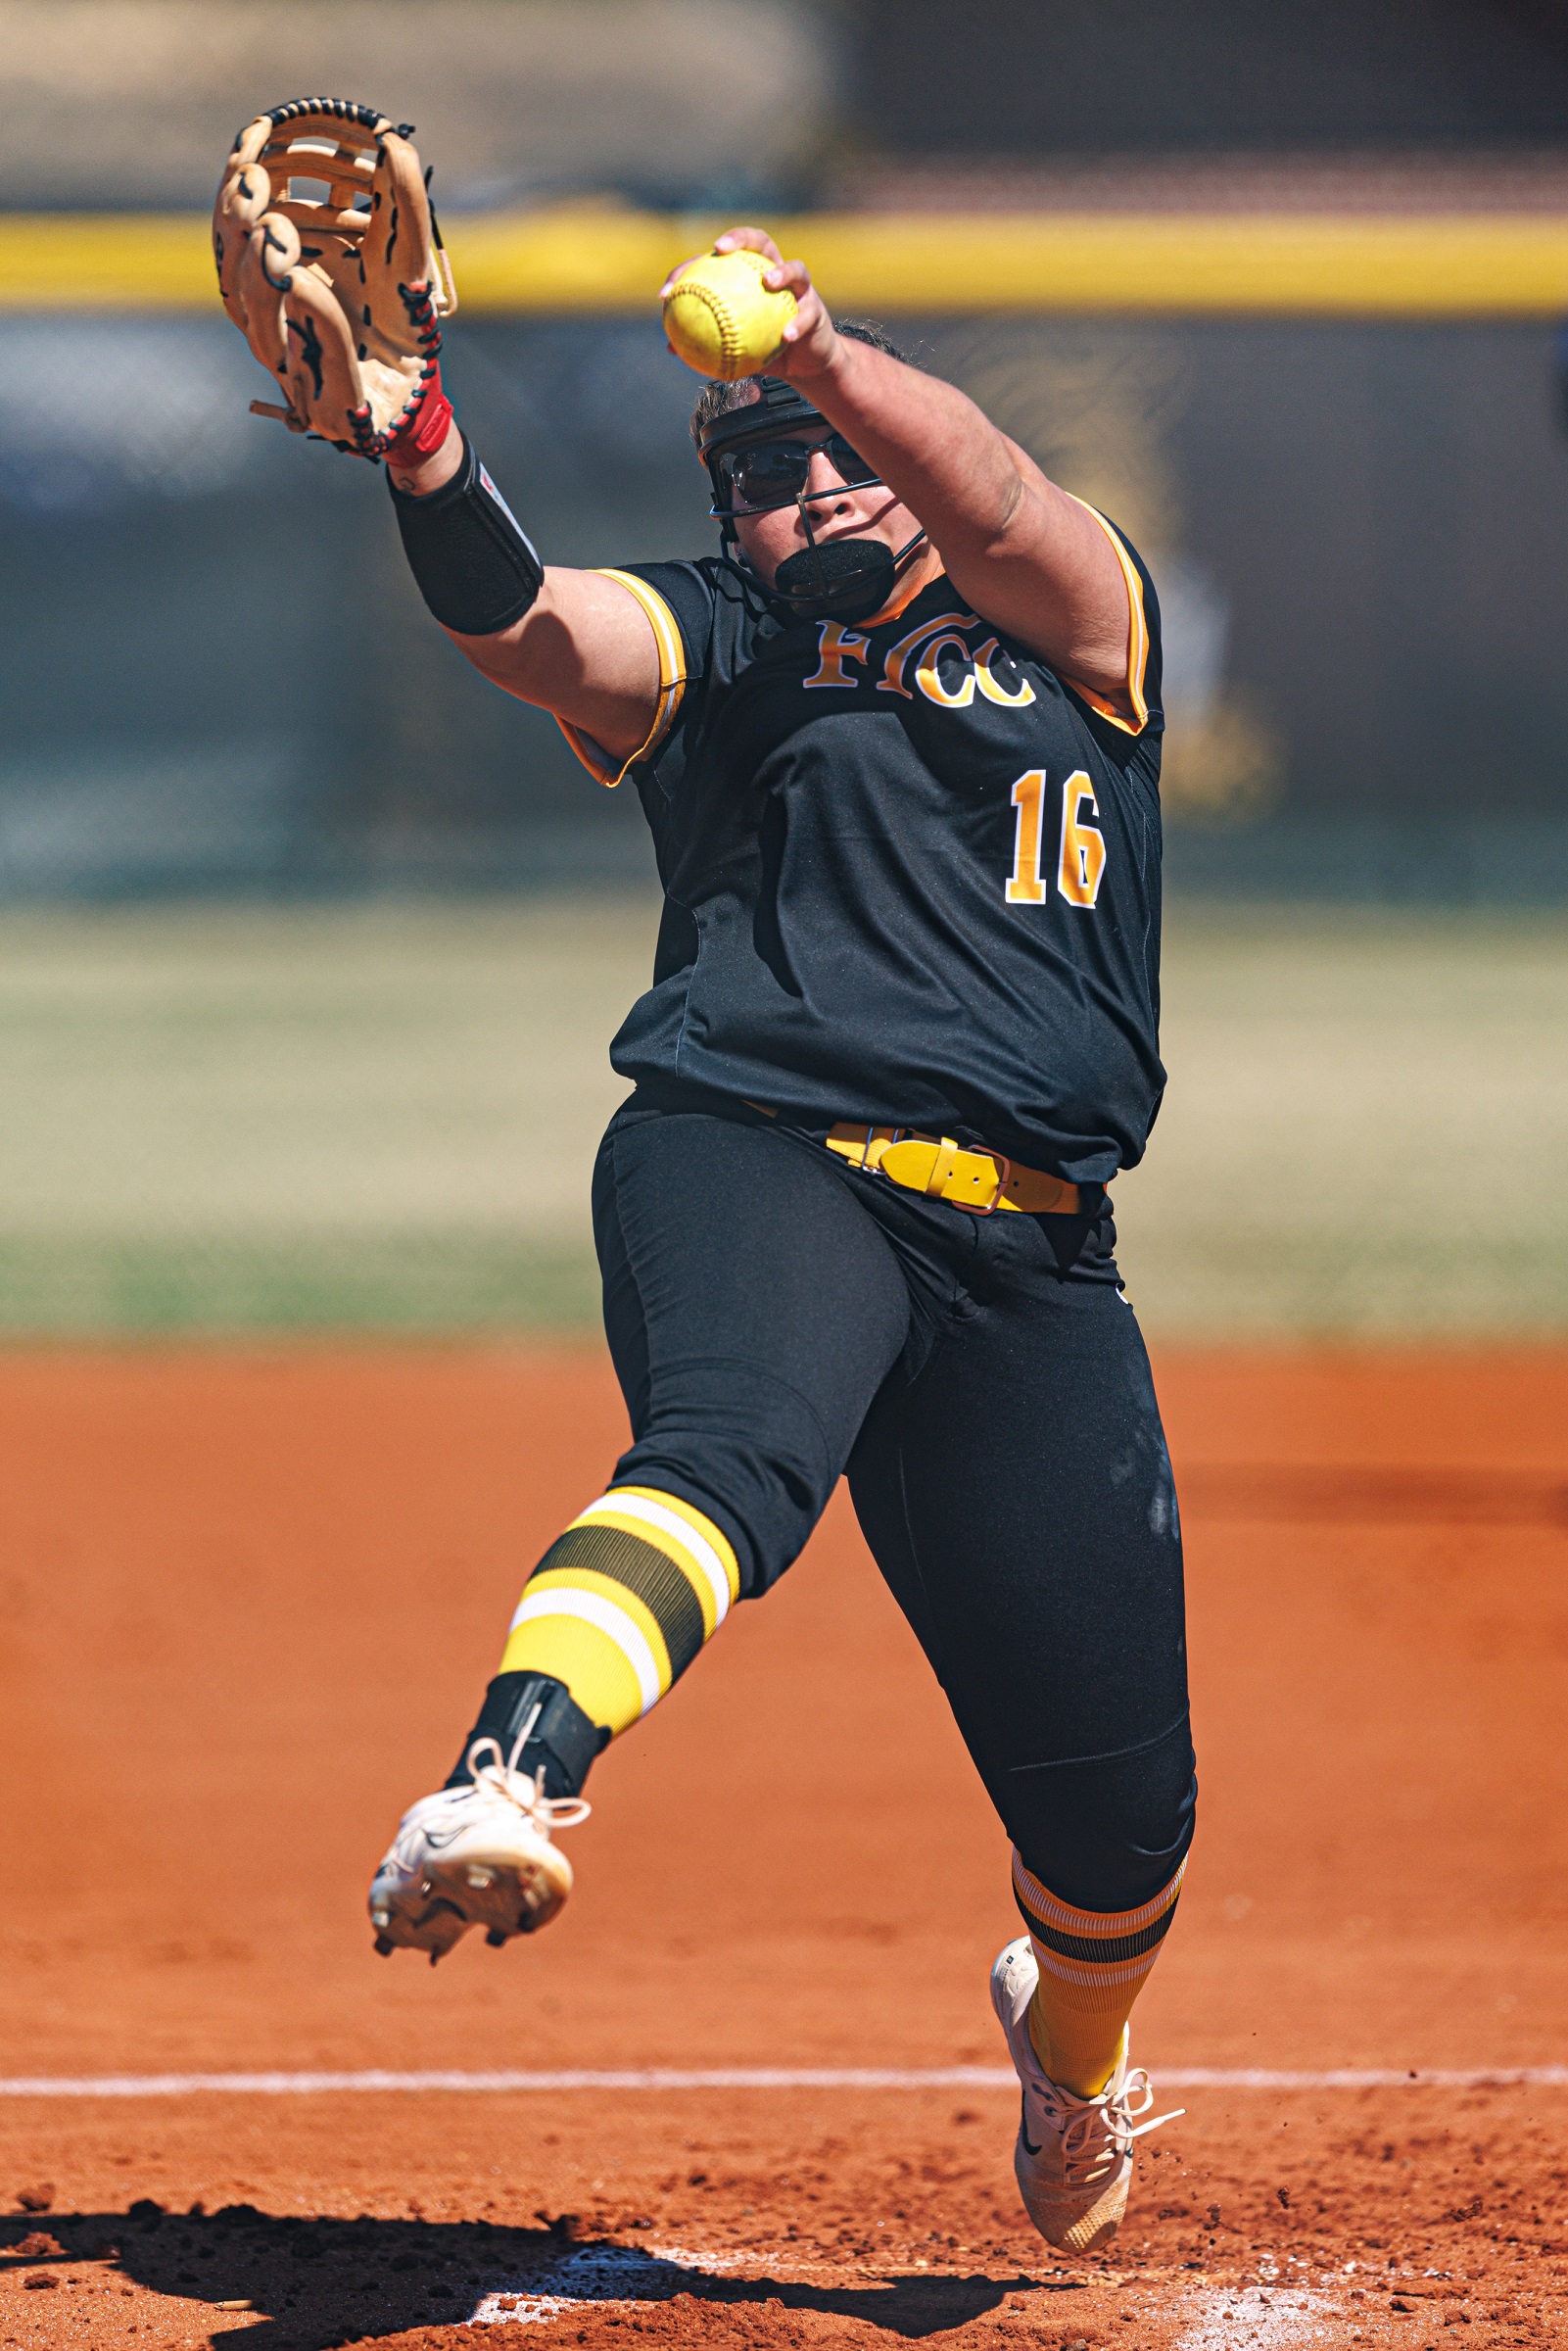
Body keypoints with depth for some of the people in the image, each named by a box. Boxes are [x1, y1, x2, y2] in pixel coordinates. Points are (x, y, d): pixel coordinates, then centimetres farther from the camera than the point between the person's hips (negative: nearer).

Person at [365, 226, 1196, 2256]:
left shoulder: (1075, 625, 18)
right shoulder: (714, 647, 16)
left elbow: (991, 506, -7)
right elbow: (526, 624, -7)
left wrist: (827, 351, -26)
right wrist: (418, 450, -27)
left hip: (1025, 1255, 2)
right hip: (752, 1155, -2)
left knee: (1118, 1815, 4)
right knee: (730, 1454, -38)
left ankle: (1072, 2048, 38)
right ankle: (501, 1791, -63)